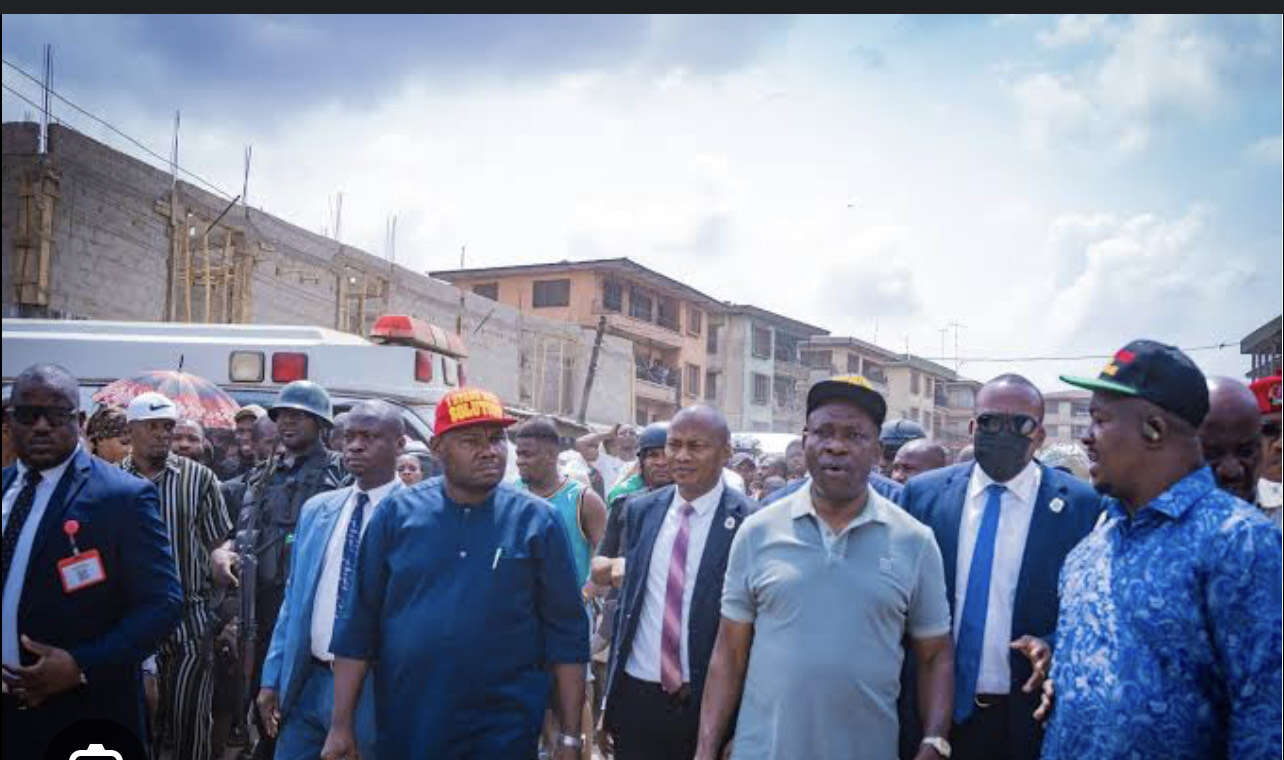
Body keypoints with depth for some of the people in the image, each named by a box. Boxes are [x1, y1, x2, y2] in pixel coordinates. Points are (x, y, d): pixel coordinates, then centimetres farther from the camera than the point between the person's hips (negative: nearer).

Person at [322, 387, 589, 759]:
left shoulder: (537, 521, -4)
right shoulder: (397, 513, -1)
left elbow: (566, 633, -2)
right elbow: (359, 622, 1)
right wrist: (342, 724, -2)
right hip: (402, 727, 2)